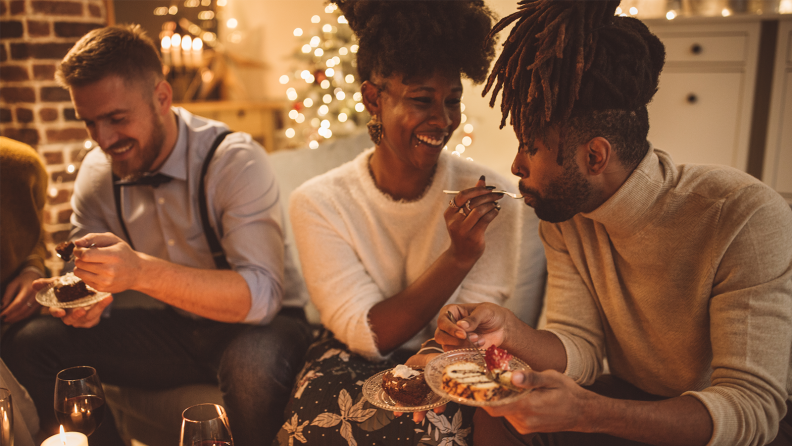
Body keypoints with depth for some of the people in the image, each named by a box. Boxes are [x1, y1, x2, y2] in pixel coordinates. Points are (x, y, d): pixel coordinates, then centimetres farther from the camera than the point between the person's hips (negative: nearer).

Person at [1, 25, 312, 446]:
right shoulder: (96, 172, 0)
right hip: (171, 327, 5)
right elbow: (86, 271, 9)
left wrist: (141, 272, -40)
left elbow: (260, 293, -29)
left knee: (256, 364, -39)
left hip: (256, 324, -5)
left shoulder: (235, 160, -20)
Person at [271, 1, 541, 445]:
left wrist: (426, 364, -31)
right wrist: (458, 257, -27)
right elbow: (367, 335, -16)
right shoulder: (318, 203, -12)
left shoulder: (489, 195, -11)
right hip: (353, 362, 1)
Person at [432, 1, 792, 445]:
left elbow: (754, 406, -27)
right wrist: (509, 331, -30)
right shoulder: (563, 217, -9)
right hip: (631, 399, 4)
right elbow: (582, 348, -8)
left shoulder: (747, 216, -26)